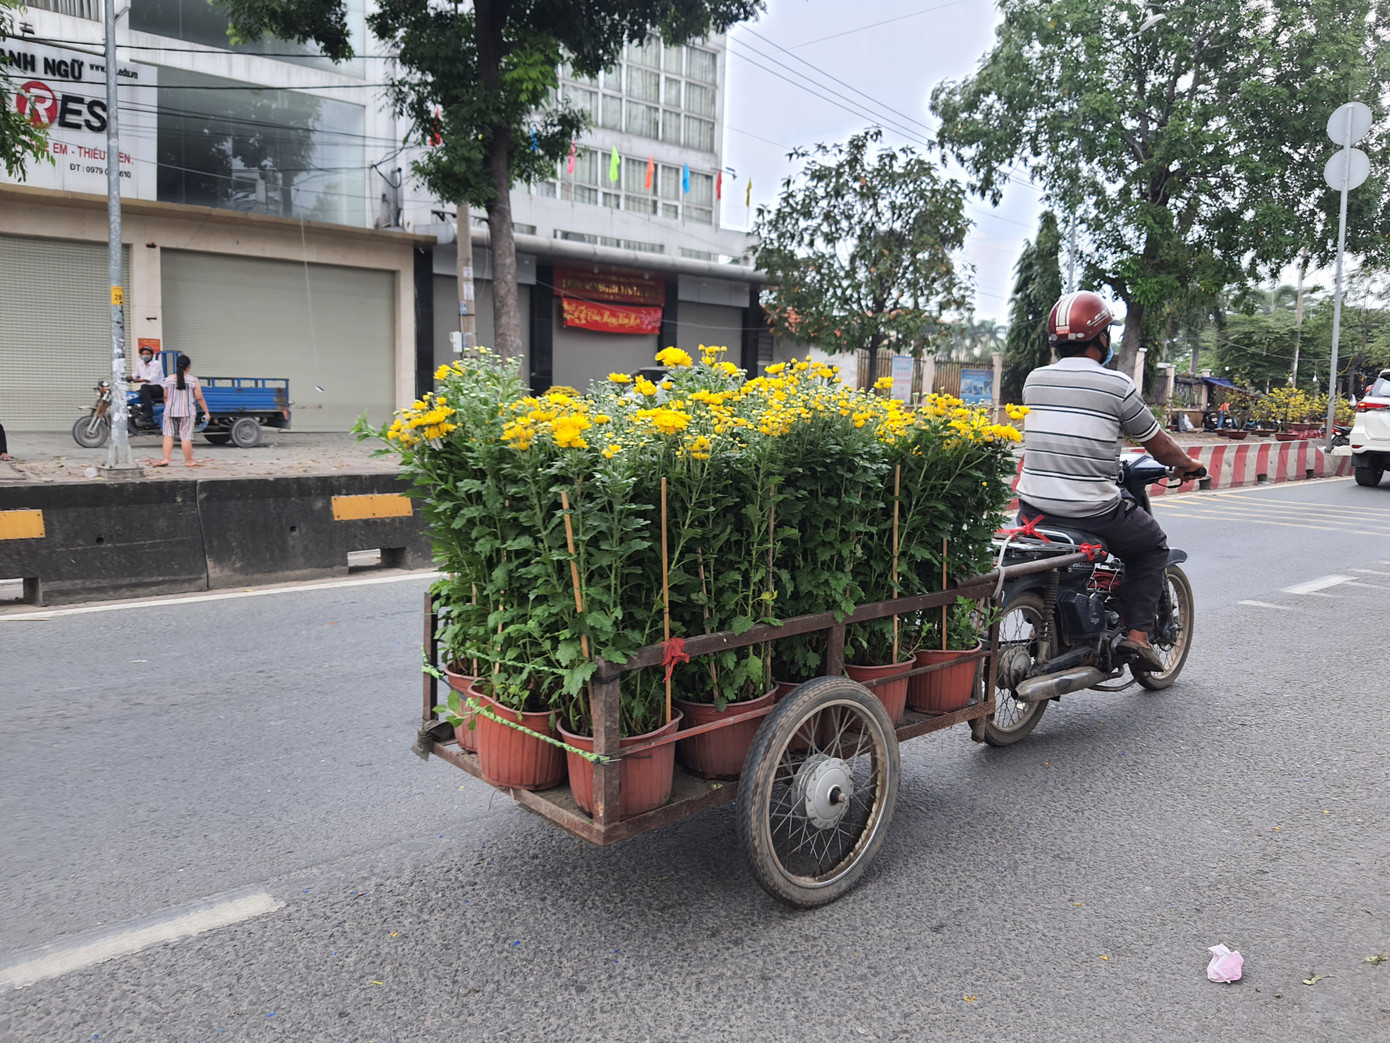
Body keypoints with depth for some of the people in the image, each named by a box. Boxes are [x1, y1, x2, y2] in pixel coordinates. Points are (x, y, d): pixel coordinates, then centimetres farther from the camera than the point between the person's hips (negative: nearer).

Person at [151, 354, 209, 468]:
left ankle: (165, 459, 5)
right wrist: (206, 412, 3)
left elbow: (165, 397, 11)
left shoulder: (168, 379, 2)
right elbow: (199, 398, -6)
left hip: (170, 411, 3)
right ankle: (188, 461, 7)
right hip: (186, 412, -2)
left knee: (168, 435, 9)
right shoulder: (193, 380, -6)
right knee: (186, 437, 0)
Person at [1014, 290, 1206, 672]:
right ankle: (1137, 633, 13)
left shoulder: (1034, 380, 6)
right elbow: (1159, 446, 4)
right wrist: (1187, 464, 27)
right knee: (1154, 545, 22)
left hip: (1034, 509, 4)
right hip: (1093, 512, -4)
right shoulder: (1117, 385, -7)